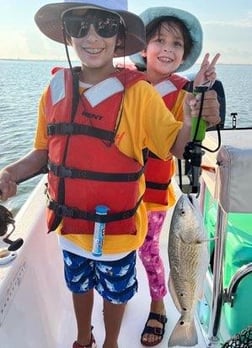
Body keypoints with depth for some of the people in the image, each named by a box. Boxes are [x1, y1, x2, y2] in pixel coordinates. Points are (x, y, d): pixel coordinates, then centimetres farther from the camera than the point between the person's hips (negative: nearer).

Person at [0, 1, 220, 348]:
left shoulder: (137, 92, -17)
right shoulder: (56, 88, -6)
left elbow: (176, 146, -14)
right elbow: (45, 151, 4)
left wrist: (193, 120, -34)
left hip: (116, 226, -4)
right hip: (70, 223, 4)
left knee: (115, 291, 20)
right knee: (79, 284, 27)